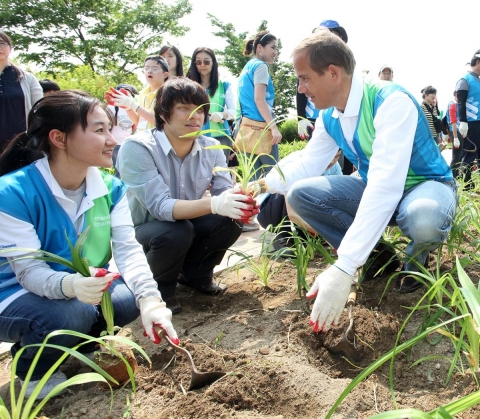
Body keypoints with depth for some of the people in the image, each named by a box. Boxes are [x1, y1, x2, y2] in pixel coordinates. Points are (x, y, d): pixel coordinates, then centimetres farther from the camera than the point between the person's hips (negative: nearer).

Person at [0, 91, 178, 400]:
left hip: (88, 288, 5)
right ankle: (30, 366, 2)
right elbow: (30, 271, -27)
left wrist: (150, 301, -32)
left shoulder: (111, 187, -8)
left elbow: (128, 249, -17)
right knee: (71, 315, -34)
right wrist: (71, 285, -49)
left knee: (137, 298, -21)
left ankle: (82, 343, 11)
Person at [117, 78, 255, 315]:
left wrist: (241, 203, -40)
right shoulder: (137, 148, -25)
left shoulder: (211, 148, -8)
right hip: (140, 232, -5)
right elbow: (161, 206, -35)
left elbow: (224, 195, -15)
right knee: (176, 231, -35)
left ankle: (195, 274, 8)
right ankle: (158, 289, -3)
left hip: (186, 226, 5)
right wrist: (213, 204, -50)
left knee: (229, 221, -20)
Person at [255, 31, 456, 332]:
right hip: (374, 189, 6)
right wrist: (263, 185, -14)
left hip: (426, 186, -6)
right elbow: (307, 165, 5)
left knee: (422, 219, -42)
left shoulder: (391, 102, -30)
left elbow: (386, 186, -41)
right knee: (300, 194, -12)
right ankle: (377, 254, 2)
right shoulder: (329, 117, -5)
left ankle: (417, 257, -3)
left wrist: (343, 268, -48)